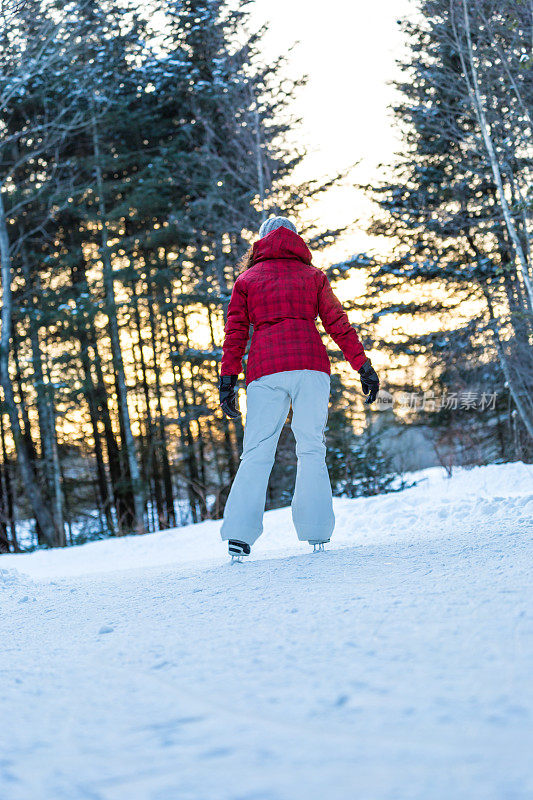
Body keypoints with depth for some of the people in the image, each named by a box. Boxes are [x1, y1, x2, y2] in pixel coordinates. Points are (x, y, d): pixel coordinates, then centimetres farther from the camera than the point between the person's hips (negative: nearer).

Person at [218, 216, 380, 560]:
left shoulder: (247, 279, 18)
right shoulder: (313, 275, 18)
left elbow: (235, 333, 10)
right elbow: (338, 324, 11)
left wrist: (228, 382, 7)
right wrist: (364, 367, 11)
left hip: (265, 367, 0)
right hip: (310, 364, 0)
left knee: (257, 453, 0)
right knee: (311, 448, 2)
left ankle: (239, 533, -11)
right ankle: (316, 532, -6)